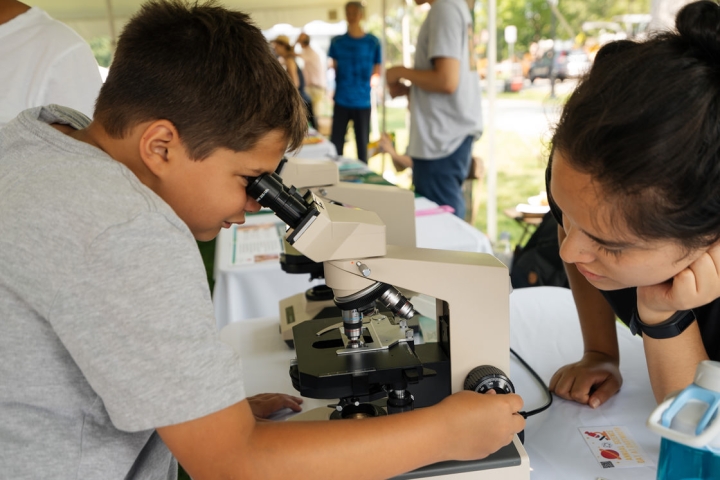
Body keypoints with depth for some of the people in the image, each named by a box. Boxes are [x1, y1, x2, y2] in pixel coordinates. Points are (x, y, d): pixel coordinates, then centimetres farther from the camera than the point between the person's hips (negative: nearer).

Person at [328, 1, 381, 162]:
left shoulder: (373, 42, -1)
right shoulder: (337, 42, 4)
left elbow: (376, 71, 6)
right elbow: (333, 68, 13)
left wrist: (364, 83, -5)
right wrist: (337, 87, 2)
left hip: (363, 102, -1)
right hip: (341, 101, 1)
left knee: (362, 144, 7)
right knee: (335, 144, 2)